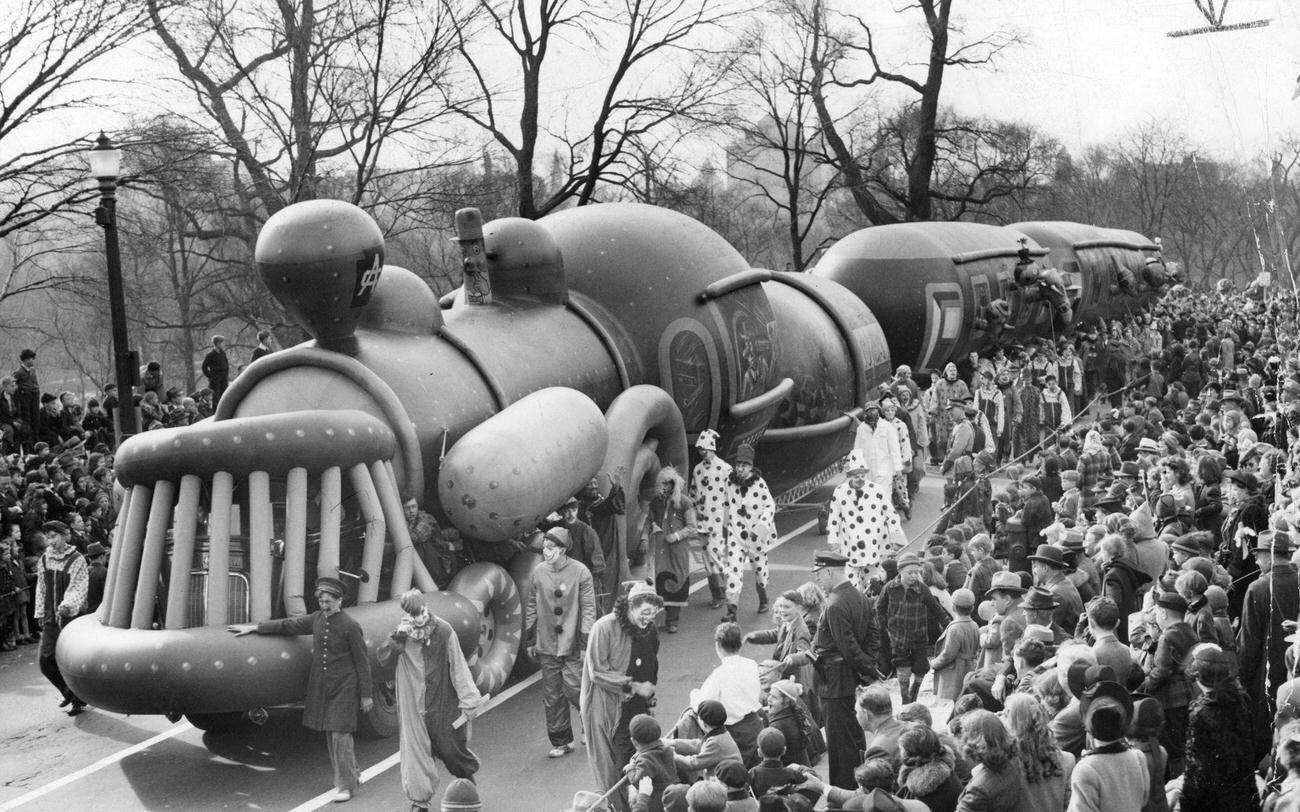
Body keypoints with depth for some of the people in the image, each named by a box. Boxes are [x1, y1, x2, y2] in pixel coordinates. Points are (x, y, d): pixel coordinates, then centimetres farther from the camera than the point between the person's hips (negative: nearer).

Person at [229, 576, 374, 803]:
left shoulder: (350, 627, -13)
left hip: (343, 688, -6)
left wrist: (366, 695, -8)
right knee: (330, 734, 9)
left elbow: (362, 661, -9)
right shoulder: (317, 619, 4)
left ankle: (345, 785, 3)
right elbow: (288, 625, 15)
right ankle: (352, 775, 25)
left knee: (340, 734, -8)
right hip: (321, 687, 6)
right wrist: (254, 628, 17)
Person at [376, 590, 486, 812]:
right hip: (414, 705, 2)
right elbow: (384, 659, -11)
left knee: (451, 747, 7)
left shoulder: (443, 631, -12)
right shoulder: (401, 633, -3)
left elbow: (458, 668, -8)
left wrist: (468, 700, -8)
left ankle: (468, 778, 35)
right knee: (415, 748, 2)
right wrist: (396, 636, -25)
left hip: (443, 702, -2)